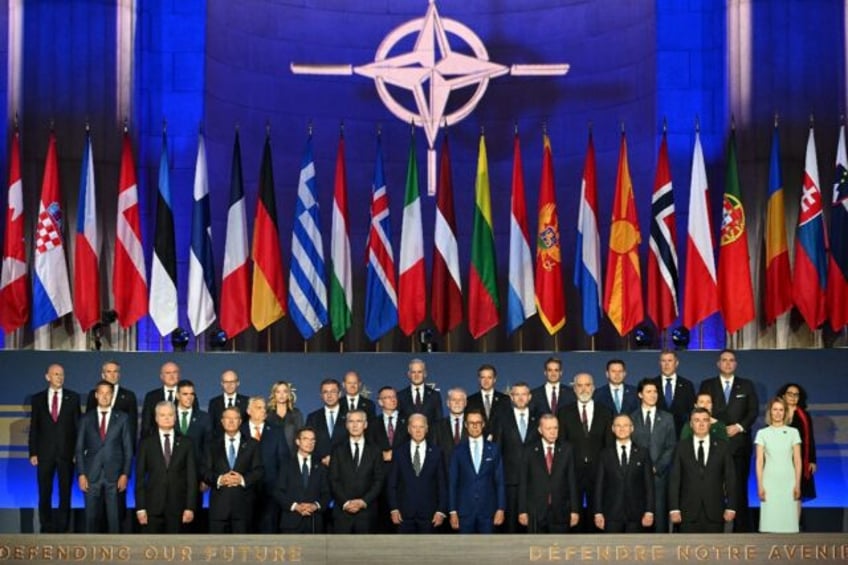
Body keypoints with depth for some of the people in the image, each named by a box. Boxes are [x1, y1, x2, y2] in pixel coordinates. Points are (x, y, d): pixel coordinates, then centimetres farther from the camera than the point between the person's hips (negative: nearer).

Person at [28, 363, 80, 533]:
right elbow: (34, 427, 5)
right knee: (44, 494, 4)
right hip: (45, 453, 0)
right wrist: (33, 452, -2)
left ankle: (62, 529, 11)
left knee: (65, 494, 4)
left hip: (67, 453, 0)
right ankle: (47, 529, 12)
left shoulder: (73, 397, 4)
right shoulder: (38, 398, 6)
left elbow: (78, 425, 4)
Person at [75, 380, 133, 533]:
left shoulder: (122, 418, 5)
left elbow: (128, 448, 4)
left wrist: (125, 474, -4)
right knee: (91, 516, 1)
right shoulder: (86, 418, 8)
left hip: (114, 475, -1)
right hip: (91, 475, 1)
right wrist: (81, 474, -2)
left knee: (114, 516, -1)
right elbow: (79, 448, 7)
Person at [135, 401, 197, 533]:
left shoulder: (186, 443, 8)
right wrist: (140, 507, -4)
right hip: (153, 506, 0)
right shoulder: (146, 443, 7)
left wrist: (190, 507, -4)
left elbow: (191, 477, 5)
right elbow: (140, 477, 4)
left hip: (177, 506, 0)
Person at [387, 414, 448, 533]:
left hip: (429, 513, 0)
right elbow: (392, 483, 6)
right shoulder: (399, 452, 5)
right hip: (404, 513, 0)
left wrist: (441, 511, -2)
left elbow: (442, 484, 4)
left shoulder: (436, 452, 4)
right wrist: (393, 509, -1)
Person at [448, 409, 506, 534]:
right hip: (465, 509, 0)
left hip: (488, 509, 0)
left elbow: (500, 481, 5)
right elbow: (452, 483, 4)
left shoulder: (493, 450, 6)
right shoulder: (458, 451, 4)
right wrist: (453, 511, -2)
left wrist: (501, 509, -2)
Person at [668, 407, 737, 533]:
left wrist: (731, 507, -2)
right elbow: (674, 480, 3)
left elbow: (730, 479, 6)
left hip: (715, 513, 0)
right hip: (689, 513, 0)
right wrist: (674, 509, -5)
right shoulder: (682, 447, 7)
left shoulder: (722, 447, 8)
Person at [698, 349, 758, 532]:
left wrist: (739, 426, -8)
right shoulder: (707, 385, 11)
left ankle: (741, 528, -1)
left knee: (739, 487, -3)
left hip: (739, 443, 0)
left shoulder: (746, 386, 13)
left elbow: (753, 411, 7)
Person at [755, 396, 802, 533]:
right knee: (770, 520, -4)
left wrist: (797, 484, -2)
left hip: (788, 481, 0)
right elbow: (759, 461, 3)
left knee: (789, 518, -2)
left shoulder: (793, 432, 6)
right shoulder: (762, 433, 5)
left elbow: (797, 461, 5)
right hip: (770, 481, 0)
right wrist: (760, 485, -4)